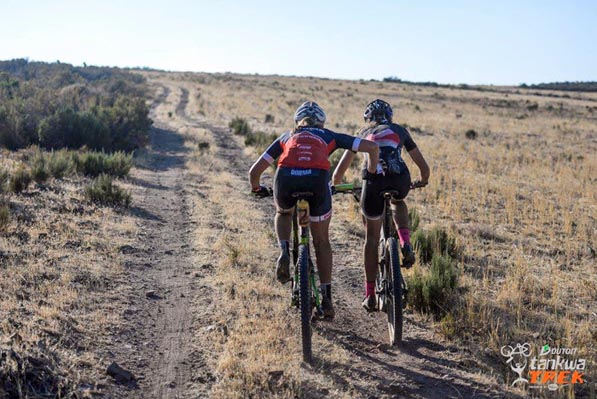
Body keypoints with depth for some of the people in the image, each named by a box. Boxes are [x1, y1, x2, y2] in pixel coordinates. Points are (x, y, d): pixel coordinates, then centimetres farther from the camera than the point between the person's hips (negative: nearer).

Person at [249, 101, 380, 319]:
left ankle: (284, 252, 11)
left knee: (283, 213, 36)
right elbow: (372, 147, 23)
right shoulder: (329, 136, 30)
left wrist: (256, 189, 46)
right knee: (321, 241, 20)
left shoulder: (286, 137, 31)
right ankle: (326, 298, 20)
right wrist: (372, 178, 35)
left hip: (286, 180, 1)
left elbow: (254, 171, 26)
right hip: (317, 181, 0)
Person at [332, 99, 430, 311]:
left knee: (372, 237, 16)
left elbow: (339, 172, 26)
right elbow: (424, 167, 33)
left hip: (374, 181, -1)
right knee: (398, 203, 38)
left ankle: (370, 296, 20)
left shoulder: (363, 134, 28)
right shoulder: (400, 131, 29)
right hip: (400, 178, 1)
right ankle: (405, 243, 12)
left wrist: (335, 186, 45)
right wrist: (423, 181, 54)